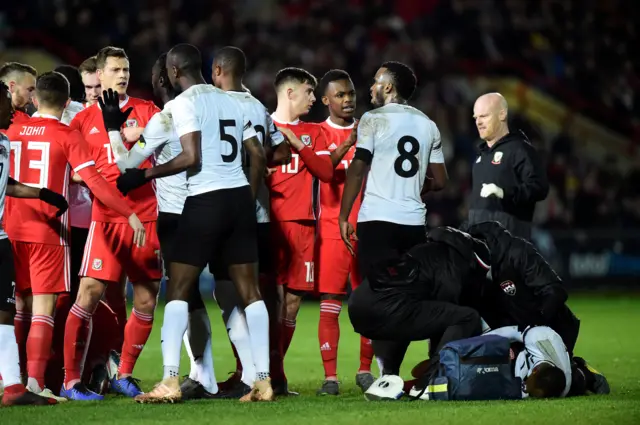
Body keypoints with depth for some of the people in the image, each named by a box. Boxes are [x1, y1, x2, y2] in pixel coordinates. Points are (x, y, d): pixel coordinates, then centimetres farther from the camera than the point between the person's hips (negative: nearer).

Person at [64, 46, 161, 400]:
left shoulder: (146, 111, 10)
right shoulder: (84, 119, 7)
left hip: (147, 216, 3)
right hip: (106, 217, -3)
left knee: (146, 301, 5)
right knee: (89, 294, -12)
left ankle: (124, 375, 22)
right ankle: (71, 380, -7)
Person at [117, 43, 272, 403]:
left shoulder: (184, 103, -7)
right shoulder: (231, 101, 15)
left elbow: (191, 158, -16)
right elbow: (259, 156, 14)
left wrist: (144, 175, -8)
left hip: (206, 201, -6)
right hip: (240, 198, 6)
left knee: (178, 290, 1)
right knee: (250, 291, 7)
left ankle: (170, 382, -7)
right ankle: (264, 381, 3)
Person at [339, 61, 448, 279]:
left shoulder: (373, 119, -2)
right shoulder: (428, 125, 14)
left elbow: (357, 171, -8)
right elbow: (440, 181, 16)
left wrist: (343, 216, -3)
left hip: (377, 220, -5)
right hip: (415, 222, 5)